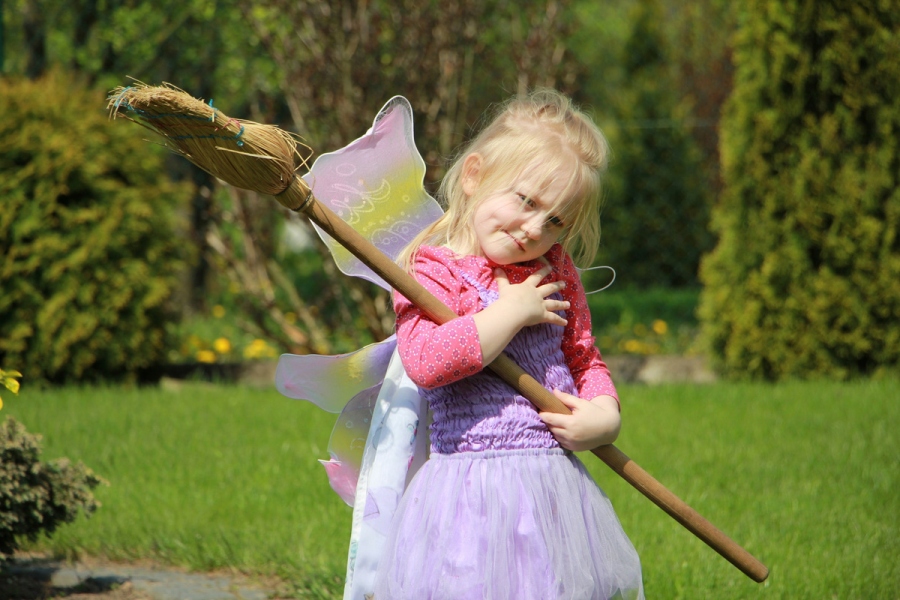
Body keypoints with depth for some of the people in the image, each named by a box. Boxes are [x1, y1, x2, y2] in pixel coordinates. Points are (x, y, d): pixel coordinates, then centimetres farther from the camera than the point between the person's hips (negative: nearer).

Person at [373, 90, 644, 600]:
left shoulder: (557, 274, 12)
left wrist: (604, 415, 0)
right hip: (473, 488, -6)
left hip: (559, 482, 6)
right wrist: (512, 313, -19)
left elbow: (585, 358, 21)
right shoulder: (433, 270, -7)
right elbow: (425, 361, -24)